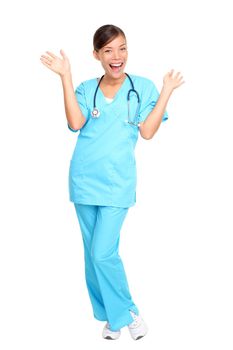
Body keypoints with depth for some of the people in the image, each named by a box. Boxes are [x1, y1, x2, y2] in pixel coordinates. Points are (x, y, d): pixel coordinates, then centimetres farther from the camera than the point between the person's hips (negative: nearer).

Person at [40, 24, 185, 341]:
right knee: (93, 254, 9)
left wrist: (167, 91, -8)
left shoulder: (142, 87, 4)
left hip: (117, 183, -3)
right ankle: (111, 316, 26)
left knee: (103, 254, -10)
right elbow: (75, 123, -10)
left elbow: (147, 131, -6)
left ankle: (126, 313, 12)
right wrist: (65, 76, -10)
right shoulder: (85, 89, 8)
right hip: (84, 180, 3)